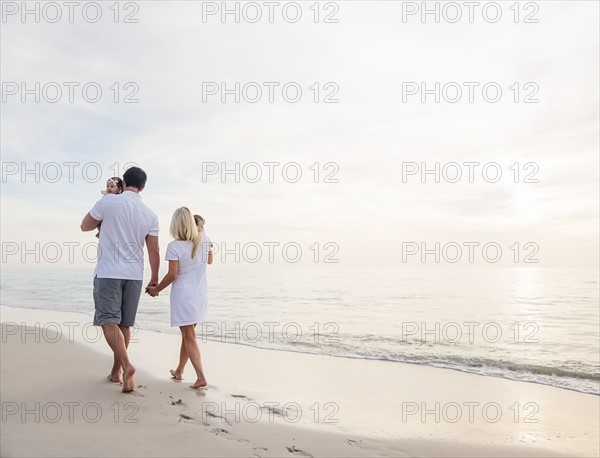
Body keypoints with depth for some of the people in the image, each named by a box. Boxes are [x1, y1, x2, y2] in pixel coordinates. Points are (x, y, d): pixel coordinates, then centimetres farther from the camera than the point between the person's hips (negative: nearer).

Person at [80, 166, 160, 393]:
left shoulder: (108, 201, -6)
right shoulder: (150, 215, 3)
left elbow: (85, 226, 9)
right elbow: (153, 251, 3)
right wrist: (154, 279, 14)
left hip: (108, 272, -3)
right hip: (134, 274, 4)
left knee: (109, 321, -3)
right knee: (124, 324, 12)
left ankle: (126, 365, -21)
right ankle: (116, 371, 21)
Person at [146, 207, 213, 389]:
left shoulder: (174, 246, -16)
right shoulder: (203, 239, 0)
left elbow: (172, 275, -16)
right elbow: (210, 260, 17)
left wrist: (156, 289, 1)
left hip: (183, 296, -5)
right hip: (200, 296, 6)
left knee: (189, 336, 0)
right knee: (187, 333, 18)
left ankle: (201, 377, -6)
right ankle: (179, 371, 32)